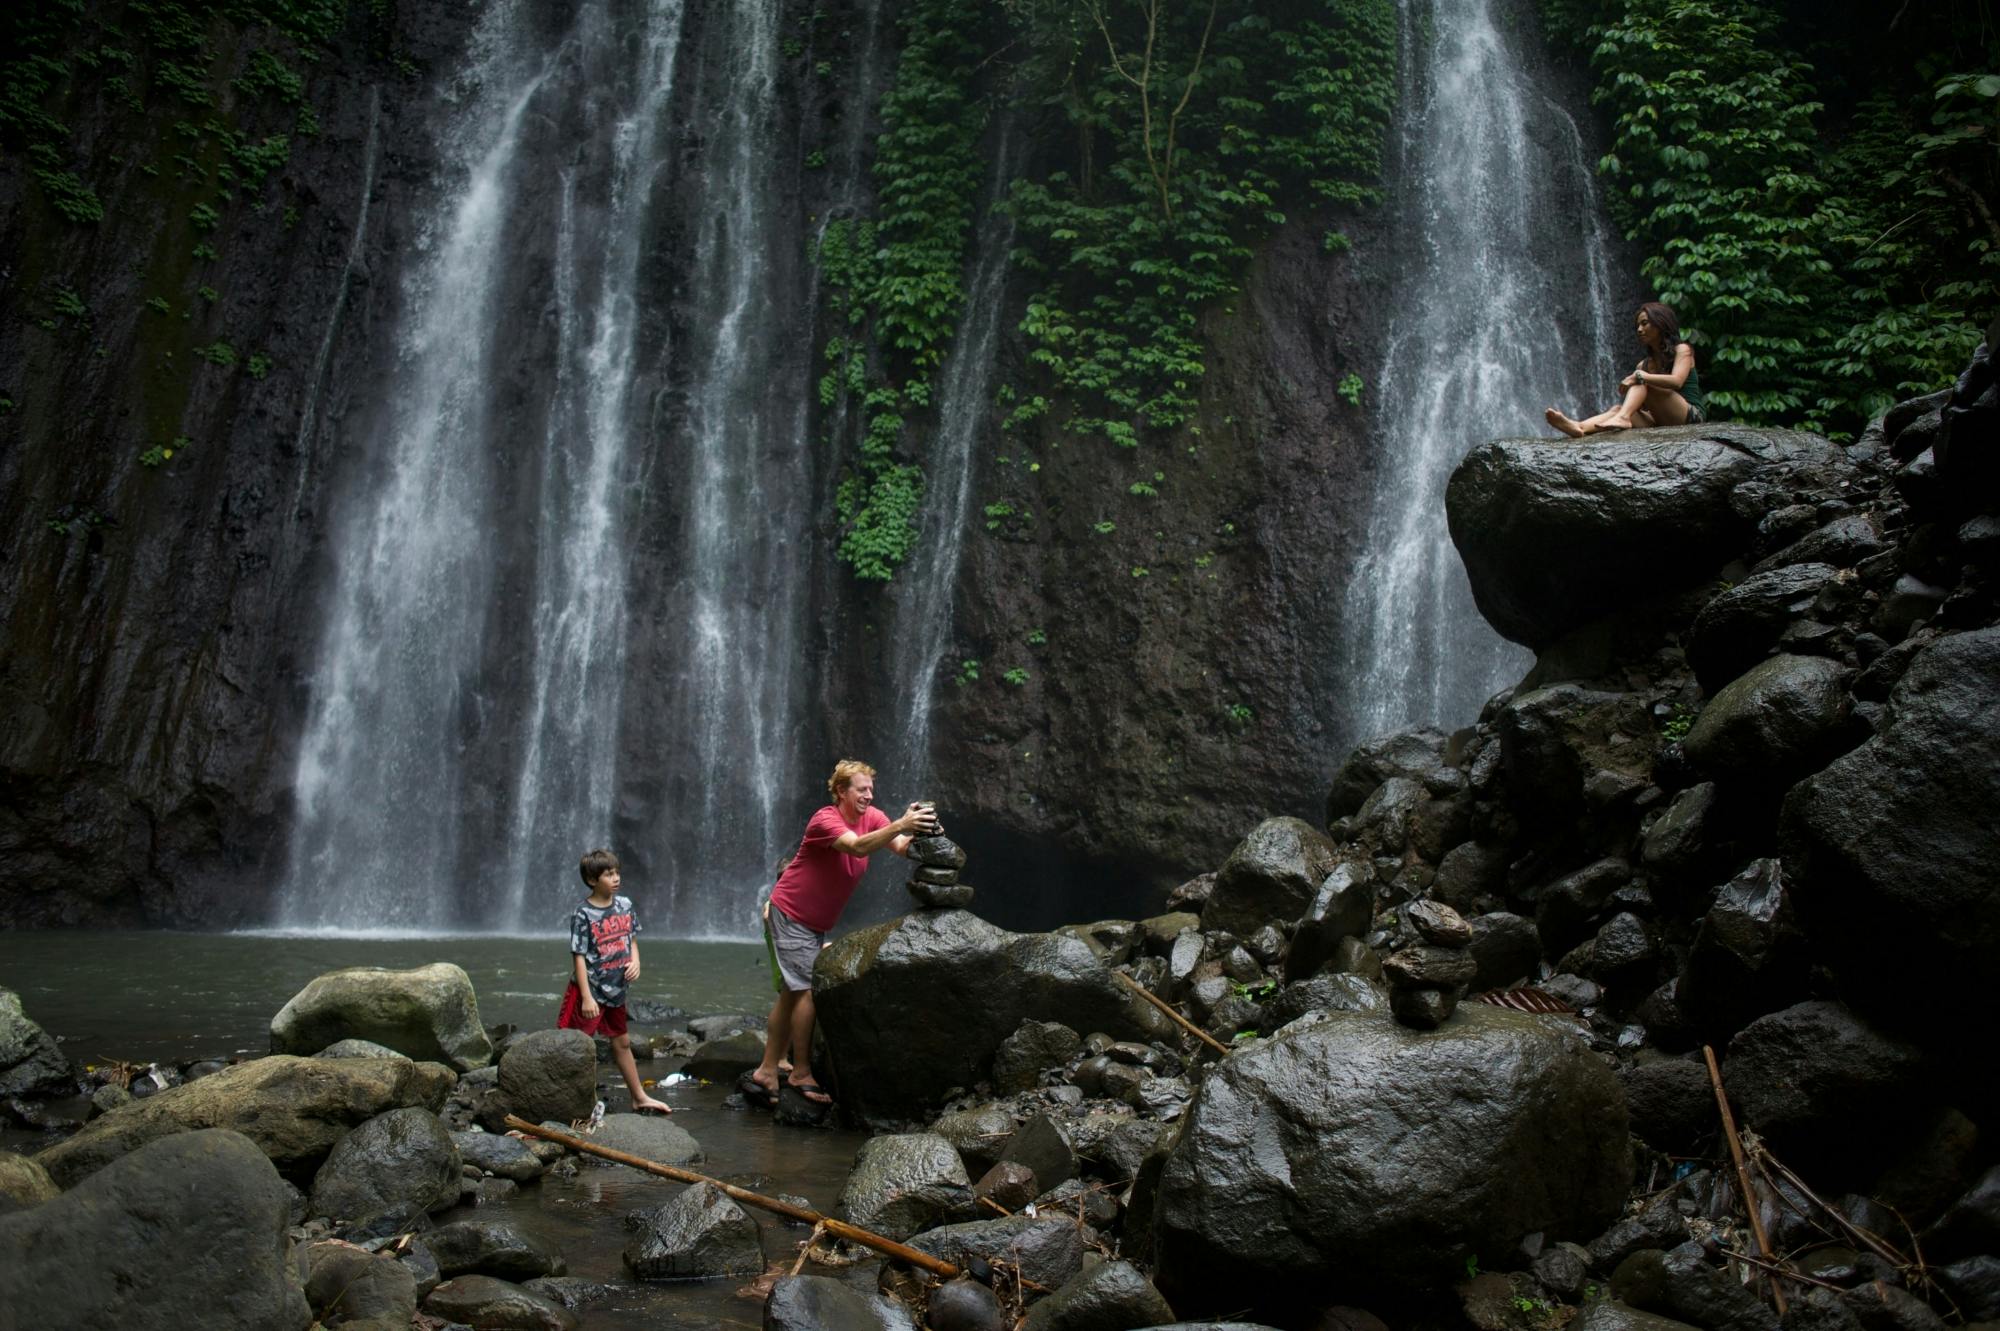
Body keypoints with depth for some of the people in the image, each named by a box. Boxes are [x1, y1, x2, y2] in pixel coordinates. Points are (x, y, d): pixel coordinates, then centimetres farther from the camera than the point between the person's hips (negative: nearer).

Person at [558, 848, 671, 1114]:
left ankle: (640, 1098, 30)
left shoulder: (625, 905, 3)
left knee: (622, 1042, 19)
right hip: (590, 991, -7)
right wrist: (586, 997, -19)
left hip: (616, 990, 7)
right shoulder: (583, 915, -15)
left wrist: (635, 961, -5)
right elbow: (578, 957, -16)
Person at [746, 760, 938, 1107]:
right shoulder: (825, 820, -23)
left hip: (817, 921, 8)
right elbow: (858, 847, -42)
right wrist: (901, 825, -52)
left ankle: (768, 1072, 19)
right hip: (790, 914, -8)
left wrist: (919, 834, -41)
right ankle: (801, 1074, -2)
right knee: (807, 990, -11)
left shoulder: (872, 817, -3)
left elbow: (900, 847, -19)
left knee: (792, 993, 12)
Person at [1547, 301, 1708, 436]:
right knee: (1618, 409, -21)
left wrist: (1640, 377, -22)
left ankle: (1623, 418, -48)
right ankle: (1578, 427, -49)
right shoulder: (1644, 365, 22)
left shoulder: (1682, 350, 3)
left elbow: (1676, 381, -17)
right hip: (1662, 421, 5)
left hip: (1691, 415, -5)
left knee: (1642, 383, -22)